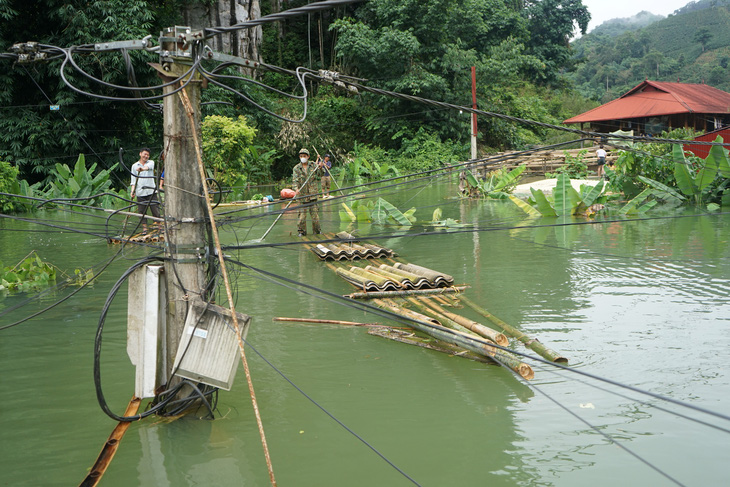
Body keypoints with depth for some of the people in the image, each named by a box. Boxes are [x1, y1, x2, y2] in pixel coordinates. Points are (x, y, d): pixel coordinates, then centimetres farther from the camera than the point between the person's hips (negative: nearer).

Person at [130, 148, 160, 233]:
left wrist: (143, 168, -42)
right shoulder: (134, 166, 11)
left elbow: (148, 167, -19)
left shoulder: (151, 162, 7)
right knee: (142, 211, 1)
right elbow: (133, 180, 8)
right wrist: (132, 190, -7)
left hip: (151, 191, -1)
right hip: (140, 192, 1)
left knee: (155, 209, -3)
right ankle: (144, 228, 9)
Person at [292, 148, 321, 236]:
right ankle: (301, 231, 6)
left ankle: (317, 230, 16)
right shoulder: (296, 168, 0)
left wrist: (320, 168, -16)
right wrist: (296, 189, -30)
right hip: (302, 194, -1)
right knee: (302, 213, -3)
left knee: (314, 212, 4)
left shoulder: (313, 165, 6)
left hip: (312, 193, 1)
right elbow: (294, 180, -11)